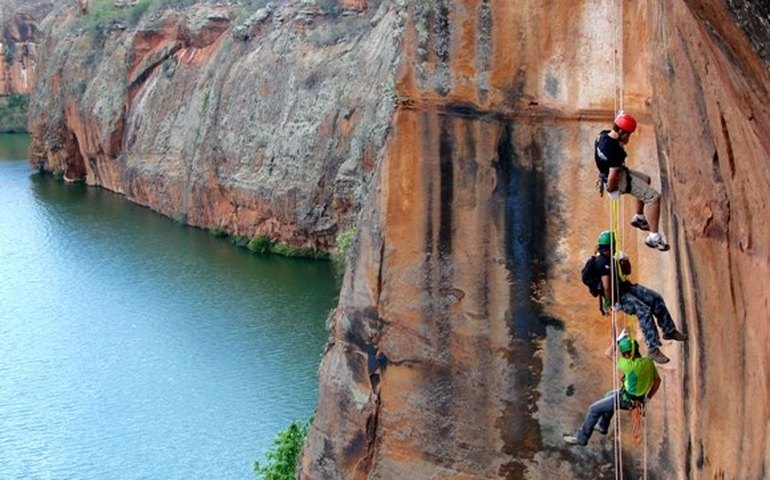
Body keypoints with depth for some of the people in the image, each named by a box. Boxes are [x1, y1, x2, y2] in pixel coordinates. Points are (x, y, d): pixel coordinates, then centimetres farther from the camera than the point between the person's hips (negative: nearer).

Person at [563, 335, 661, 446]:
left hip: (626, 399, -8)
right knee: (609, 395, 34)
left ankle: (581, 437, 18)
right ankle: (602, 426, 49)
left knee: (594, 409, 6)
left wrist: (619, 339, -8)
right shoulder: (648, 362, -9)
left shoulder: (630, 365, -32)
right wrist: (646, 399, 6)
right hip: (638, 397, 8)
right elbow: (657, 380, 2)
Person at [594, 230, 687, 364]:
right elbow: (607, 287, -32)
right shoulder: (602, 263, -26)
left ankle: (669, 331, 18)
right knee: (644, 311, -26)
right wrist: (610, 303, -20)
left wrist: (625, 261, -5)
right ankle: (652, 349, -24)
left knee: (656, 298, 4)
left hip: (626, 286, 10)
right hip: (618, 295, -10)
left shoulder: (611, 257, 4)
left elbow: (627, 272, 15)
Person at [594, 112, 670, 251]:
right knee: (654, 197, -11)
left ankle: (639, 217, 42)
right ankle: (654, 237, -8)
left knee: (646, 179, 32)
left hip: (620, 171, 10)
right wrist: (610, 188, -14)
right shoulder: (614, 151, -35)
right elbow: (613, 176, -30)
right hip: (619, 179, -10)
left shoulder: (603, 134, -8)